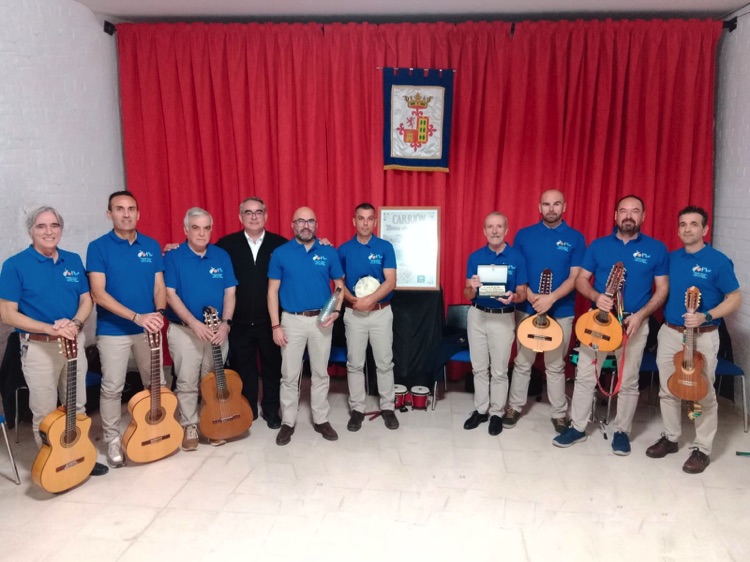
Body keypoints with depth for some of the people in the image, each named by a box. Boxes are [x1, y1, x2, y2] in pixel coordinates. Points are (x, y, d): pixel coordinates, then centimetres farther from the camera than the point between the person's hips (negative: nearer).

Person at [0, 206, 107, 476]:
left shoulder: (74, 260, 5)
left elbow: (86, 300, 8)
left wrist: (75, 323, -13)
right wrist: (50, 328, -22)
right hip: (39, 347, -4)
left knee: (77, 407, 15)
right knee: (44, 413, 6)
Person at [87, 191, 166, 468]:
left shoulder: (151, 246, 5)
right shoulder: (98, 247, -7)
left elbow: (159, 286, 5)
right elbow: (98, 293, -15)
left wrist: (158, 313, -16)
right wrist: (136, 316, -23)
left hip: (148, 327, 4)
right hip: (112, 330, -3)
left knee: (156, 384, 12)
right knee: (112, 387, 4)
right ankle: (113, 440, 21)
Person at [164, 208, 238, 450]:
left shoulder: (222, 256, 3)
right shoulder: (173, 257, -5)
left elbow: (229, 293, 2)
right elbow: (170, 294, -11)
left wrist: (225, 323, -11)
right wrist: (194, 323, -20)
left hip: (217, 330, 3)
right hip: (184, 331, -2)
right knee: (187, 382, 3)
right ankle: (189, 426, 18)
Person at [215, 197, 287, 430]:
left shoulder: (281, 244, -1)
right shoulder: (227, 244, 0)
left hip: (270, 321, 0)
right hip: (239, 321, 0)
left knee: (272, 366, 12)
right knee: (242, 367, 13)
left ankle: (271, 410, 29)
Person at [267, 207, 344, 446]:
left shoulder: (329, 253, 1)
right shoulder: (280, 253, -2)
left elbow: (339, 285, 8)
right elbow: (273, 291, -1)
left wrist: (336, 311, -9)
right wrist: (276, 325, -6)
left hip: (321, 320, 1)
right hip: (292, 320, -1)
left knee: (320, 373, 11)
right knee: (289, 375, 6)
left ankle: (321, 420, 24)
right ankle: (288, 422, 20)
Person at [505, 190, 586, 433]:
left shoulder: (575, 238, -1)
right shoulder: (524, 235, 2)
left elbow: (574, 277, -6)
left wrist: (551, 298, -20)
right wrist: (530, 296, -13)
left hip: (561, 312, -1)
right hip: (527, 309, 1)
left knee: (556, 365, 10)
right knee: (522, 362, 10)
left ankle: (559, 413, 22)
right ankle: (514, 406, 24)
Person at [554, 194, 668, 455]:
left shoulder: (656, 248, 2)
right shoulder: (598, 245, 4)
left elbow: (662, 289, 1)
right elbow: (581, 279, 5)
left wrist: (640, 315, -13)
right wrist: (596, 296, -16)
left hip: (635, 322, -1)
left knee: (628, 382, 7)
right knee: (585, 376, 3)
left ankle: (622, 431, 23)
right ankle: (577, 428, 15)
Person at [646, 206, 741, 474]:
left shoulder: (718, 261, -8)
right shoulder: (671, 258, 6)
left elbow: (735, 298, -8)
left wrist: (706, 316, -21)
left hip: (703, 337, -5)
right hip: (669, 333, 5)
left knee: (703, 394, 3)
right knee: (667, 390, 12)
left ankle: (702, 449, 16)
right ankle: (670, 437, 28)